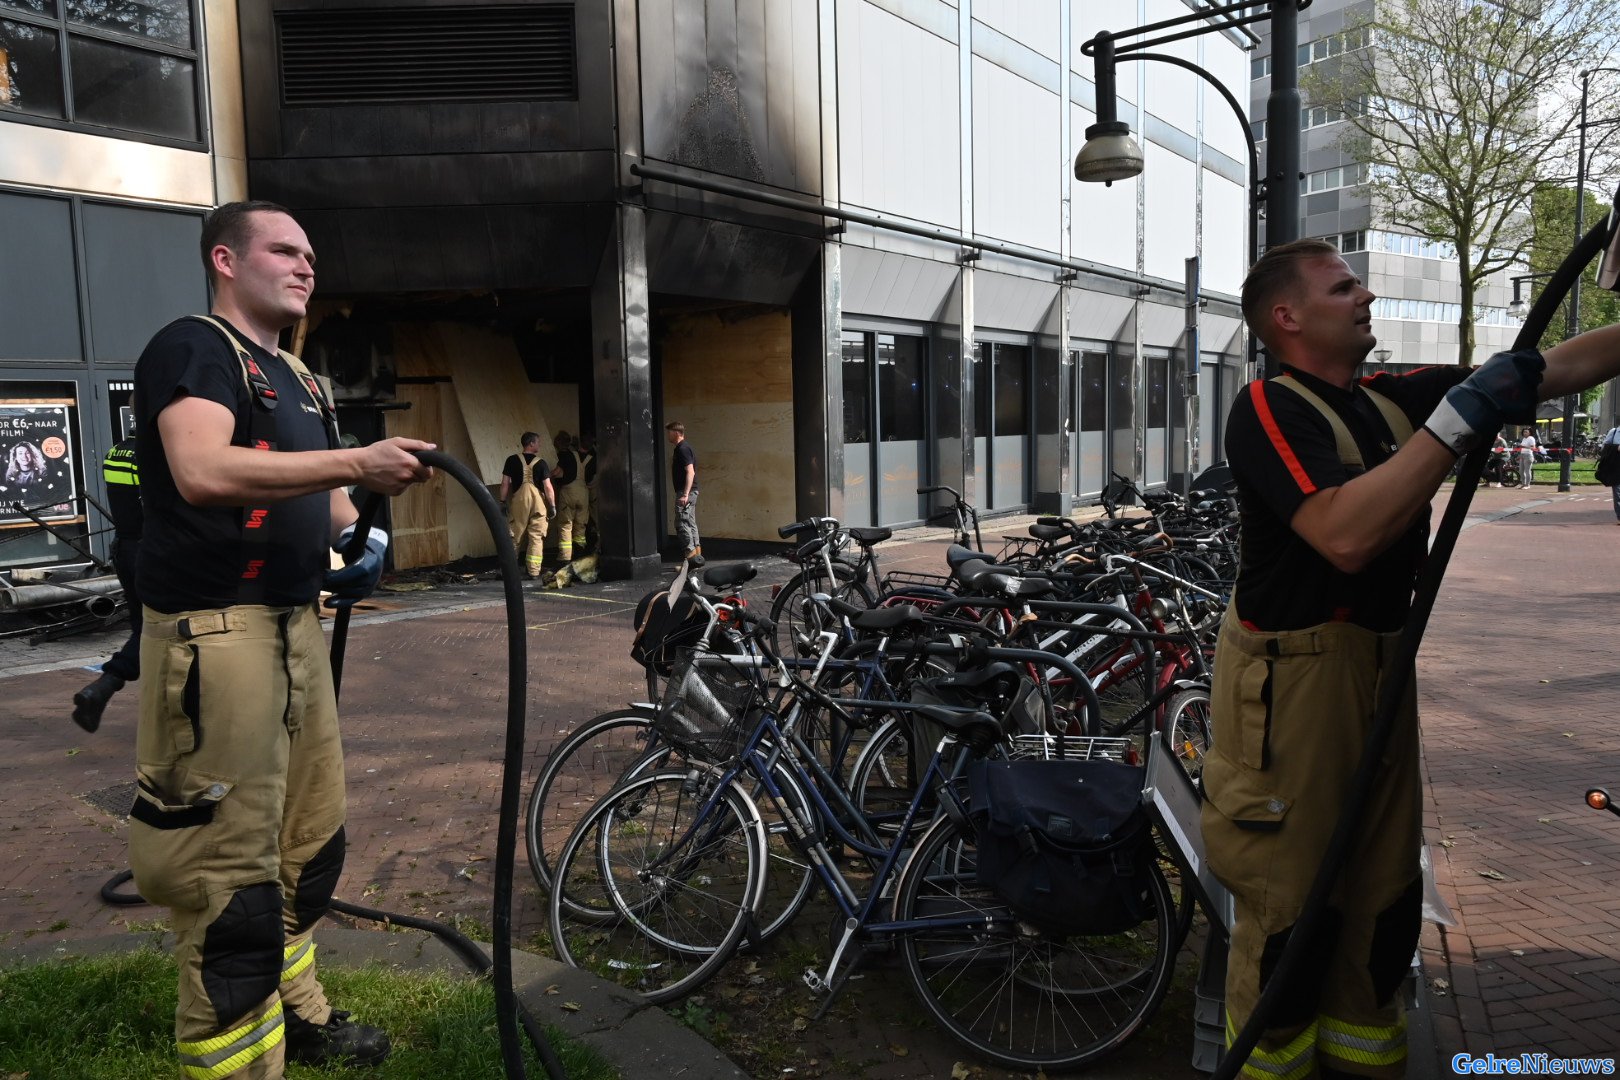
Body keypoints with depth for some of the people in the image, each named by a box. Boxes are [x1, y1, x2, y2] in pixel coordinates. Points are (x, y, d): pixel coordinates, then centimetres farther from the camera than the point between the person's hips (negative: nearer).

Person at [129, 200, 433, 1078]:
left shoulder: (299, 381, 20)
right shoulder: (193, 348, -7)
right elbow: (203, 471, -25)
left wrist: (361, 538, 7)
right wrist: (360, 461, -29)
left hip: (296, 627, 10)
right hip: (215, 634, -9)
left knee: (310, 841, 18)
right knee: (230, 876, -6)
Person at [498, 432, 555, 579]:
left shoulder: (512, 460, 2)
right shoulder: (541, 463, -3)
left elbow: (505, 483, 0)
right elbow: (548, 487, -6)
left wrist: (503, 501, 6)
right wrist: (552, 506, -1)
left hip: (518, 502, 2)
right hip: (538, 502, -2)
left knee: (514, 537, 10)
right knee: (536, 538, 3)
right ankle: (533, 572, 1)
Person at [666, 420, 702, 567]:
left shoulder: (682, 449, -14)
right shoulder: (683, 448, 17)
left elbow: (690, 472, -23)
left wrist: (685, 494, -28)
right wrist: (673, 462, 16)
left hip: (685, 492, -11)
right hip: (687, 492, 11)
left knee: (682, 523, -10)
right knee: (690, 523, 12)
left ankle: (691, 555, -11)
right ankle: (697, 555, 15)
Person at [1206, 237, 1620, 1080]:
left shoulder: (1393, 400, 10)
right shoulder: (1268, 410, -12)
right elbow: (1346, 535, -27)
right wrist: (1460, 418, -23)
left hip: (1381, 669, 8)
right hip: (1292, 680, -8)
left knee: (1384, 894, 16)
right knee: (1290, 902, 0)